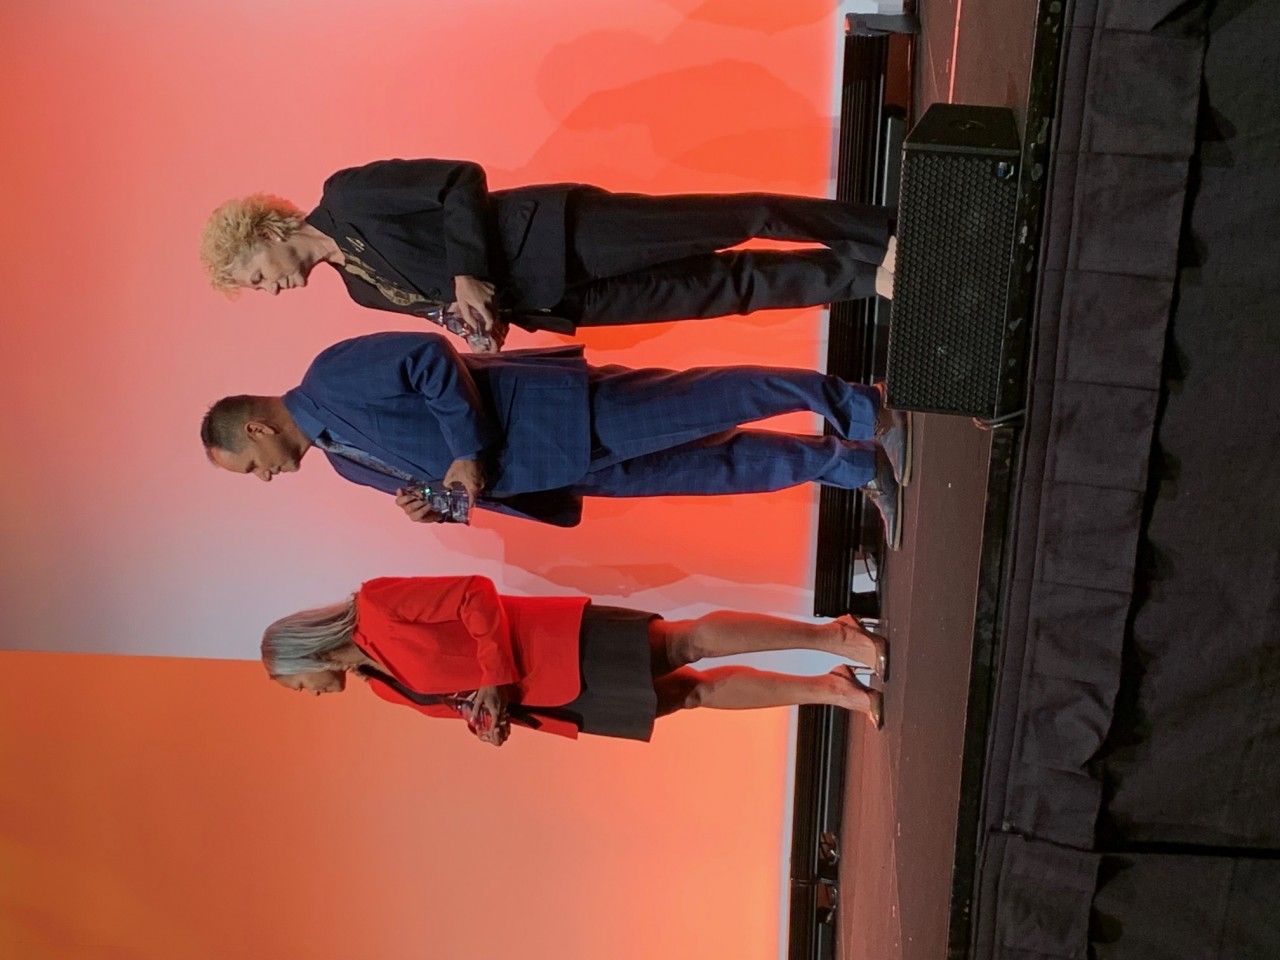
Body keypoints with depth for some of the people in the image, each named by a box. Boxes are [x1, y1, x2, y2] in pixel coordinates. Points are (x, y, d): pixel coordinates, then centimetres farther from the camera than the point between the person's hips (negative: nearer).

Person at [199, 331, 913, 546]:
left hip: (559, 414, -7)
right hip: (569, 469, 7)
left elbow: (430, 354, -21)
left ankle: (858, 409, -1)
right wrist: (434, 499, 0)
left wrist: (471, 453, -19)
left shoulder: (331, 380, -11)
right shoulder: (344, 460, 17)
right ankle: (857, 466, 10)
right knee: (713, 466, 5)